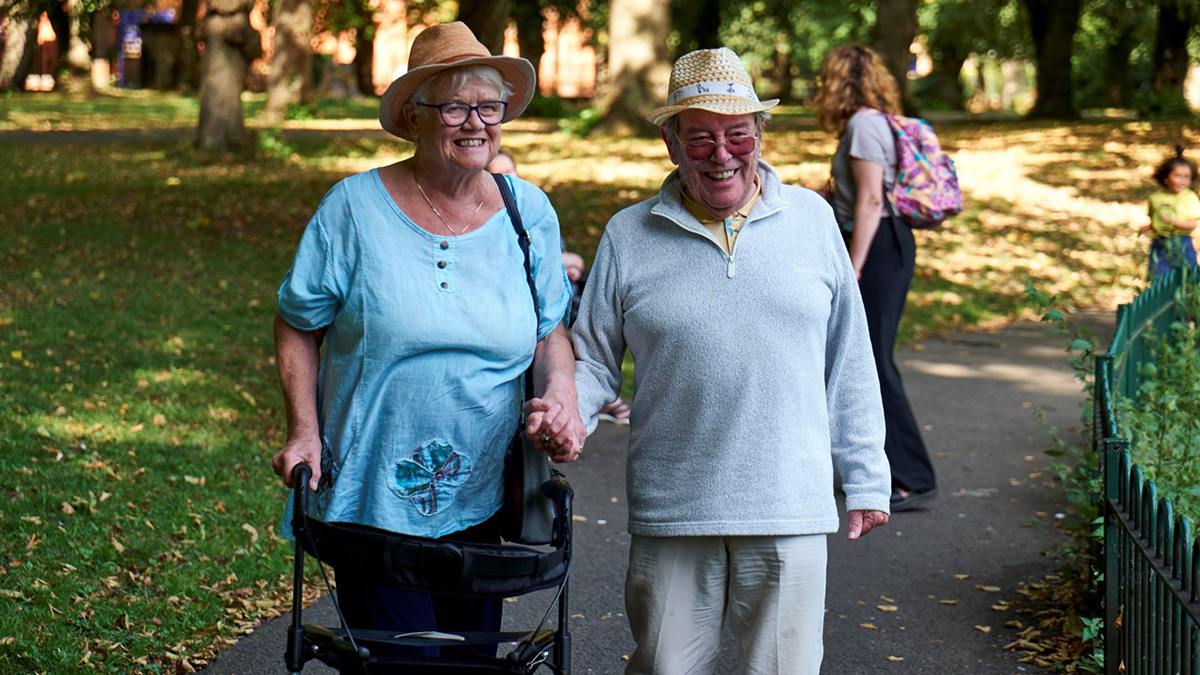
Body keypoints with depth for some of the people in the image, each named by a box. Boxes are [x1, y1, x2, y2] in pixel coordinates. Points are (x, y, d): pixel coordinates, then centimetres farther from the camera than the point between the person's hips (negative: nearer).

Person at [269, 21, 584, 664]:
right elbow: (298, 325, 2)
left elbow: (551, 330, 12)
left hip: (480, 504, 3)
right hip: (371, 499, -3)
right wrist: (304, 430, -8)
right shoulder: (355, 206, -6)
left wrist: (560, 396, -8)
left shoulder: (529, 213, 3)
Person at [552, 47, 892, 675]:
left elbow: (849, 361, 11)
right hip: (671, 514, 0)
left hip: (791, 510, 0)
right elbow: (593, 358, 10)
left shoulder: (812, 220, 6)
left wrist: (866, 479, 11)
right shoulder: (628, 236, 4)